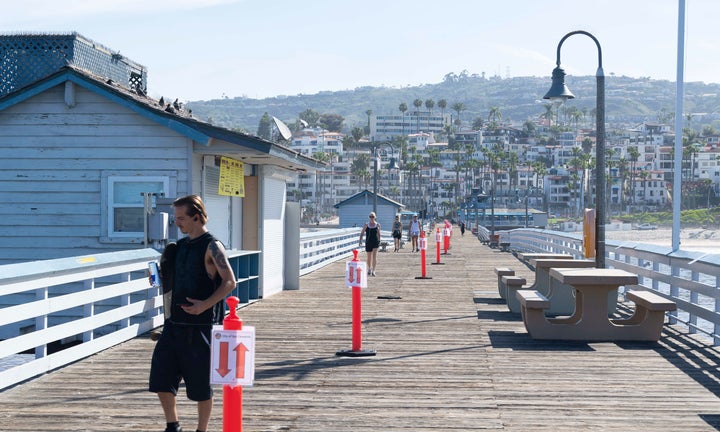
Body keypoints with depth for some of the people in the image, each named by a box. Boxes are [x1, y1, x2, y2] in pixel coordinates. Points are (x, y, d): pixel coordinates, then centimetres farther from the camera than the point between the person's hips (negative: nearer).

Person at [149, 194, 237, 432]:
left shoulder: (211, 247, -10)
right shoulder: (180, 245, 13)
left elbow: (229, 281, -19)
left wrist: (205, 305, -26)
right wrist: (161, 277, 9)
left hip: (201, 324, -7)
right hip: (176, 321, 7)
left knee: (201, 384, 3)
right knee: (161, 377, 5)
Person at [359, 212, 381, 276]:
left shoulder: (377, 225, 1)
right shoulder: (366, 225, 0)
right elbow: (362, 233, 2)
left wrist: (379, 241, 18)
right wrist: (360, 240, -10)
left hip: (375, 242, -1)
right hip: (368, 242, 1)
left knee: (374, 256, -14)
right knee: (369, 257, 13)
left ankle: (373, 271, -17)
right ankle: (369, 269, 35)